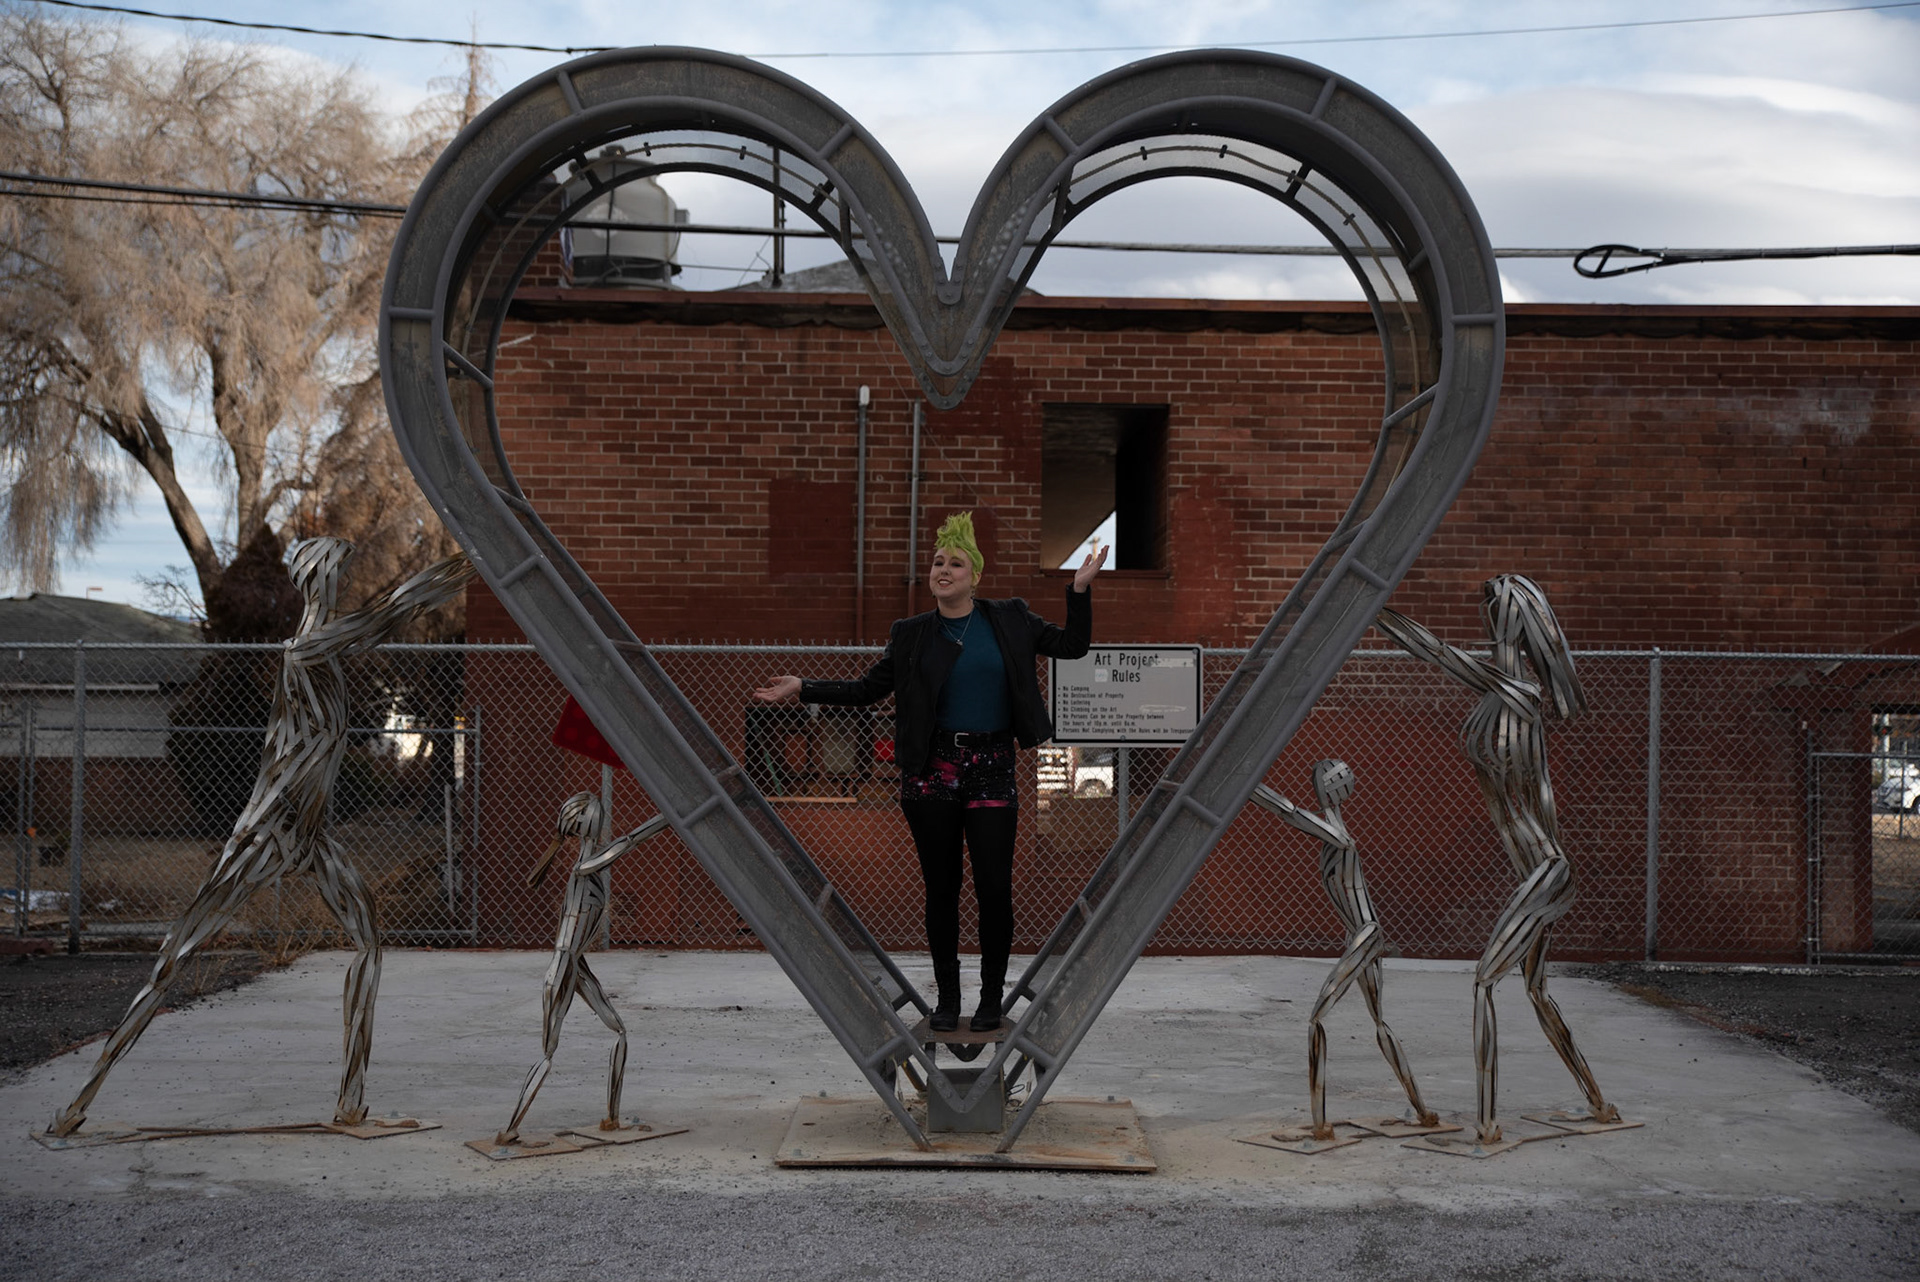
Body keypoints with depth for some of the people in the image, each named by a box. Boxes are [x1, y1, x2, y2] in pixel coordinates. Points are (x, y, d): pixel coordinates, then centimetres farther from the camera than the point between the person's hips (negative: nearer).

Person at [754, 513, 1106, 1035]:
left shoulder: (1010, 619, 5)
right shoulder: (912, 634, 5)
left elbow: (1073, 644, 9)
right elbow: (868, 688, 8)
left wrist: (1080, 589, -2)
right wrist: (802, 689, 1)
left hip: (992, 770, 0)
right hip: (933, 772, 0)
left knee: (994, 887, -4)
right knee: (941, 888, 5)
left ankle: (992, 999, 12)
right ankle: (946, 997, 18)